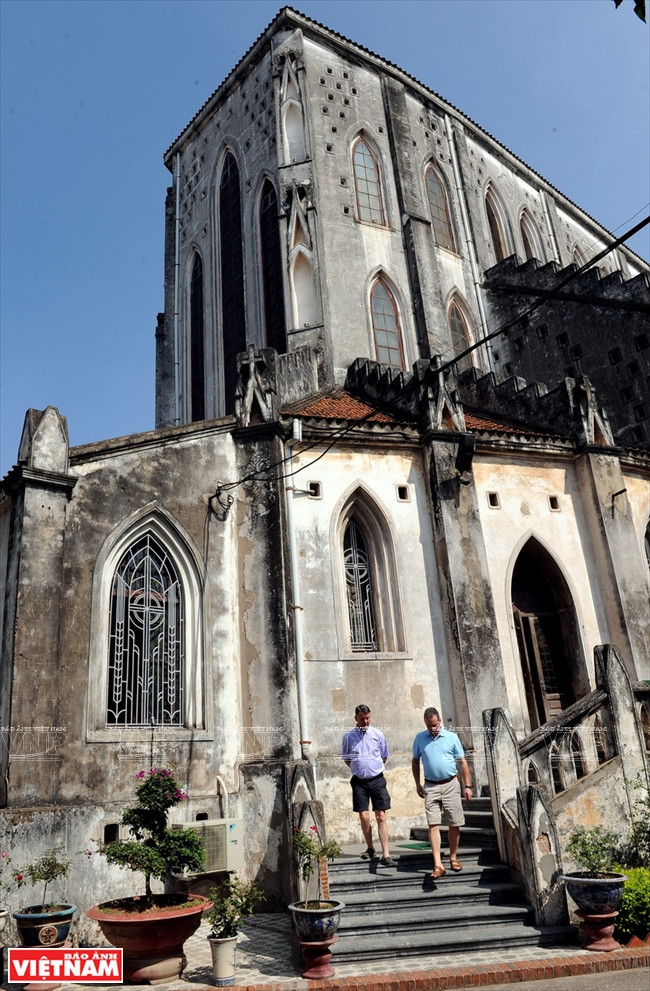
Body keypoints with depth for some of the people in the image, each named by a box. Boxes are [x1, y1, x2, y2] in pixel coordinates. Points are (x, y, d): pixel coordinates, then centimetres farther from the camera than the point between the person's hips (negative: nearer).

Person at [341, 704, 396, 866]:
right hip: (359, 781, 0)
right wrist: (360, 768, 8)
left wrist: (373, 768, 10)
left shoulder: (378, 735, 2)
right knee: (364, 817, 2)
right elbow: (346, 759, 13)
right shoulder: (349, 736, 1)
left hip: (377, 780, 0)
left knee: (381, 817, -4)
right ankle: (370, 849, 22)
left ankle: (386, 855, -4)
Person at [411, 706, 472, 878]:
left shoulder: (451, 737, -2)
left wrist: (467, 785, -1)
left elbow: (462, 762, 2)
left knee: (454, 824, 7)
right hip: (430, 786, 0)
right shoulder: (419, 738, 2)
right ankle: (438, 865, -8)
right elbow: (415, 761, 12)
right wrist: (418, 784, 8)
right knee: (433, 825, -7)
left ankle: (453, 857, 25)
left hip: (450, 785, 0)